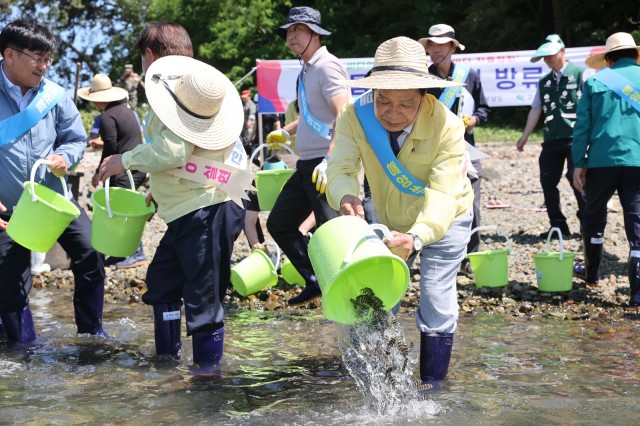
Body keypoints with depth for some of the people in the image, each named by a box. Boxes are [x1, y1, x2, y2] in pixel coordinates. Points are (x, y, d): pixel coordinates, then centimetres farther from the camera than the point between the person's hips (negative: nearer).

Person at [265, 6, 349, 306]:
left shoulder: (327, 67, -12)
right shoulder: (307, 70, 16)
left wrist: (330, 161, -32)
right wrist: (286, 132, 27)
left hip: (327, 166, -10)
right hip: (306, 165, 10)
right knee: (278, 224, 15)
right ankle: (315, 281, 24)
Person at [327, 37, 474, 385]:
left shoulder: (447, 126, -34)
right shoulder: (355, 116, -26)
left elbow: (442, 195, -41)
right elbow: (341, 168, -32)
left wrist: (416, 238, -59)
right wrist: (346, 197, -57)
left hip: (444, 220, -3)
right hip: (389, 221, 3)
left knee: (436, 302, -8)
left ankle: (432, 388, 9)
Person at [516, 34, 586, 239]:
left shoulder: (580, 74, -1)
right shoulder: (544, 82, 17)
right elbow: (536, 109, 18)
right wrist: (525, 136, 15)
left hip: (575, 138, -6)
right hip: (552, 139, 6)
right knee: (548, 181, 4)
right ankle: (558, 226, 14)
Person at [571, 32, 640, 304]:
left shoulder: (596, 81, 6)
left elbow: (582, 126, 1)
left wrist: (578, 164, 4)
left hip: (602, 161, 0)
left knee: (594, 215, 20)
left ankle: (592, 272, 33)